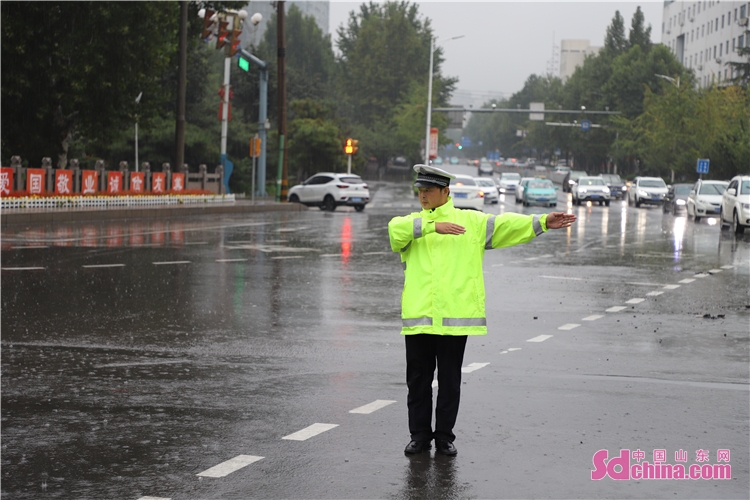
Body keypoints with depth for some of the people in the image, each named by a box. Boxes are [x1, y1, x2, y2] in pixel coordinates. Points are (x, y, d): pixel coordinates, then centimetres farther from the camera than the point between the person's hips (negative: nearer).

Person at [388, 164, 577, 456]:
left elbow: (504, 224, 1)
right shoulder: (413, 224, 11)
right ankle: (420, 435, 17)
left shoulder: (471, 221, 10)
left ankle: (444, 436, 16)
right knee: (418, 379, 6)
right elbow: (396, 228, -11)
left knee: (450, 380, 5)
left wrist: (542, 222, -11)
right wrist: (433, 226, -22)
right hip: (418, 315, 1)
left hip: (455, 315, -1)